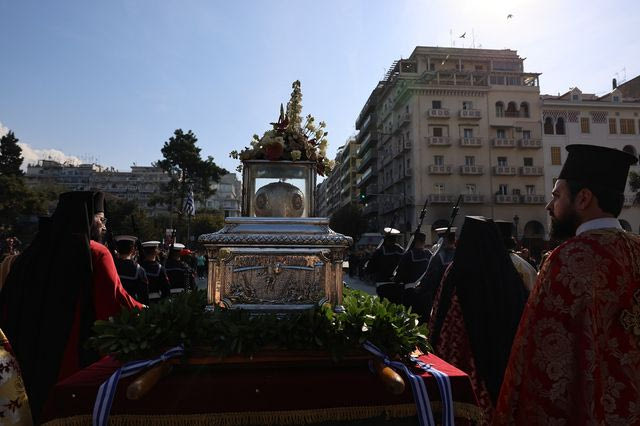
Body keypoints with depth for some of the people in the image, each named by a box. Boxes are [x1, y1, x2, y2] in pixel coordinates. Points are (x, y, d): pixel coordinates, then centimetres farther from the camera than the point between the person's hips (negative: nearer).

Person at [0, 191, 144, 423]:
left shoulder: (33, 252, 4)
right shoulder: (95, 253, -13)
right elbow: (116, 301, -21)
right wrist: (145, 311, -4)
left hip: (30, 356, 6)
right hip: (80, 357, -5)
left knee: (38, 404, 19)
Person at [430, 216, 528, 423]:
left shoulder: (458, 272, -15)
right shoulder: (510, 273, -2)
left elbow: (441, 321, -10)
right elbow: (521, 317, 7)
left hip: (467, 362, -4)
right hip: (505, 359, 5)